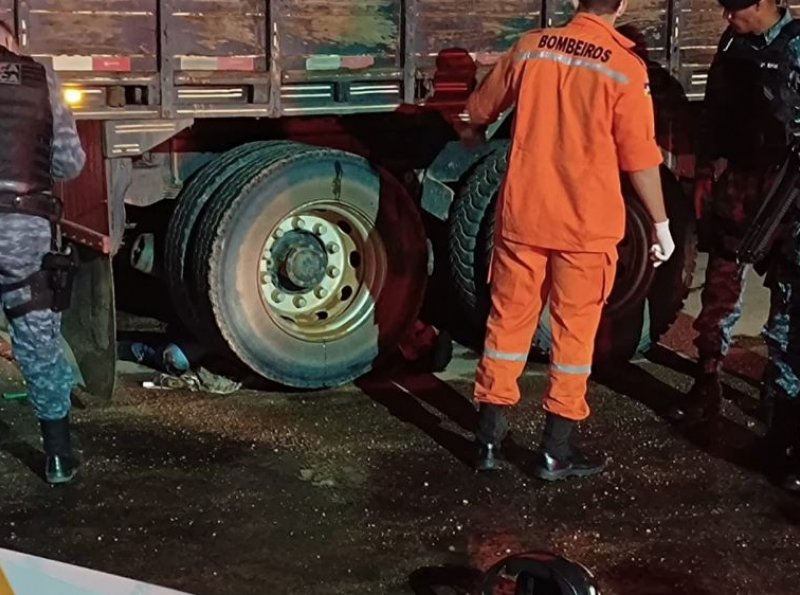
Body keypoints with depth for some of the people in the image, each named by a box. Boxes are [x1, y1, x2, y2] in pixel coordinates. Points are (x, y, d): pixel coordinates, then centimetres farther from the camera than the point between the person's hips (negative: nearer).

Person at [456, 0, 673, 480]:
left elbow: (480, 108, 17)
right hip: (587, 225, -3)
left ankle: (490, 439, 19)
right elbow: (641, 160, -10)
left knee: (508, 323, 13)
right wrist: (662, 224, 2)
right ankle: (556, 451, 14)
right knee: (575, 333, 8)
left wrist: (472, 134, 40)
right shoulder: (625, 68, -11)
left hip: (522, 215, 3)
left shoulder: (531, 48, 1)